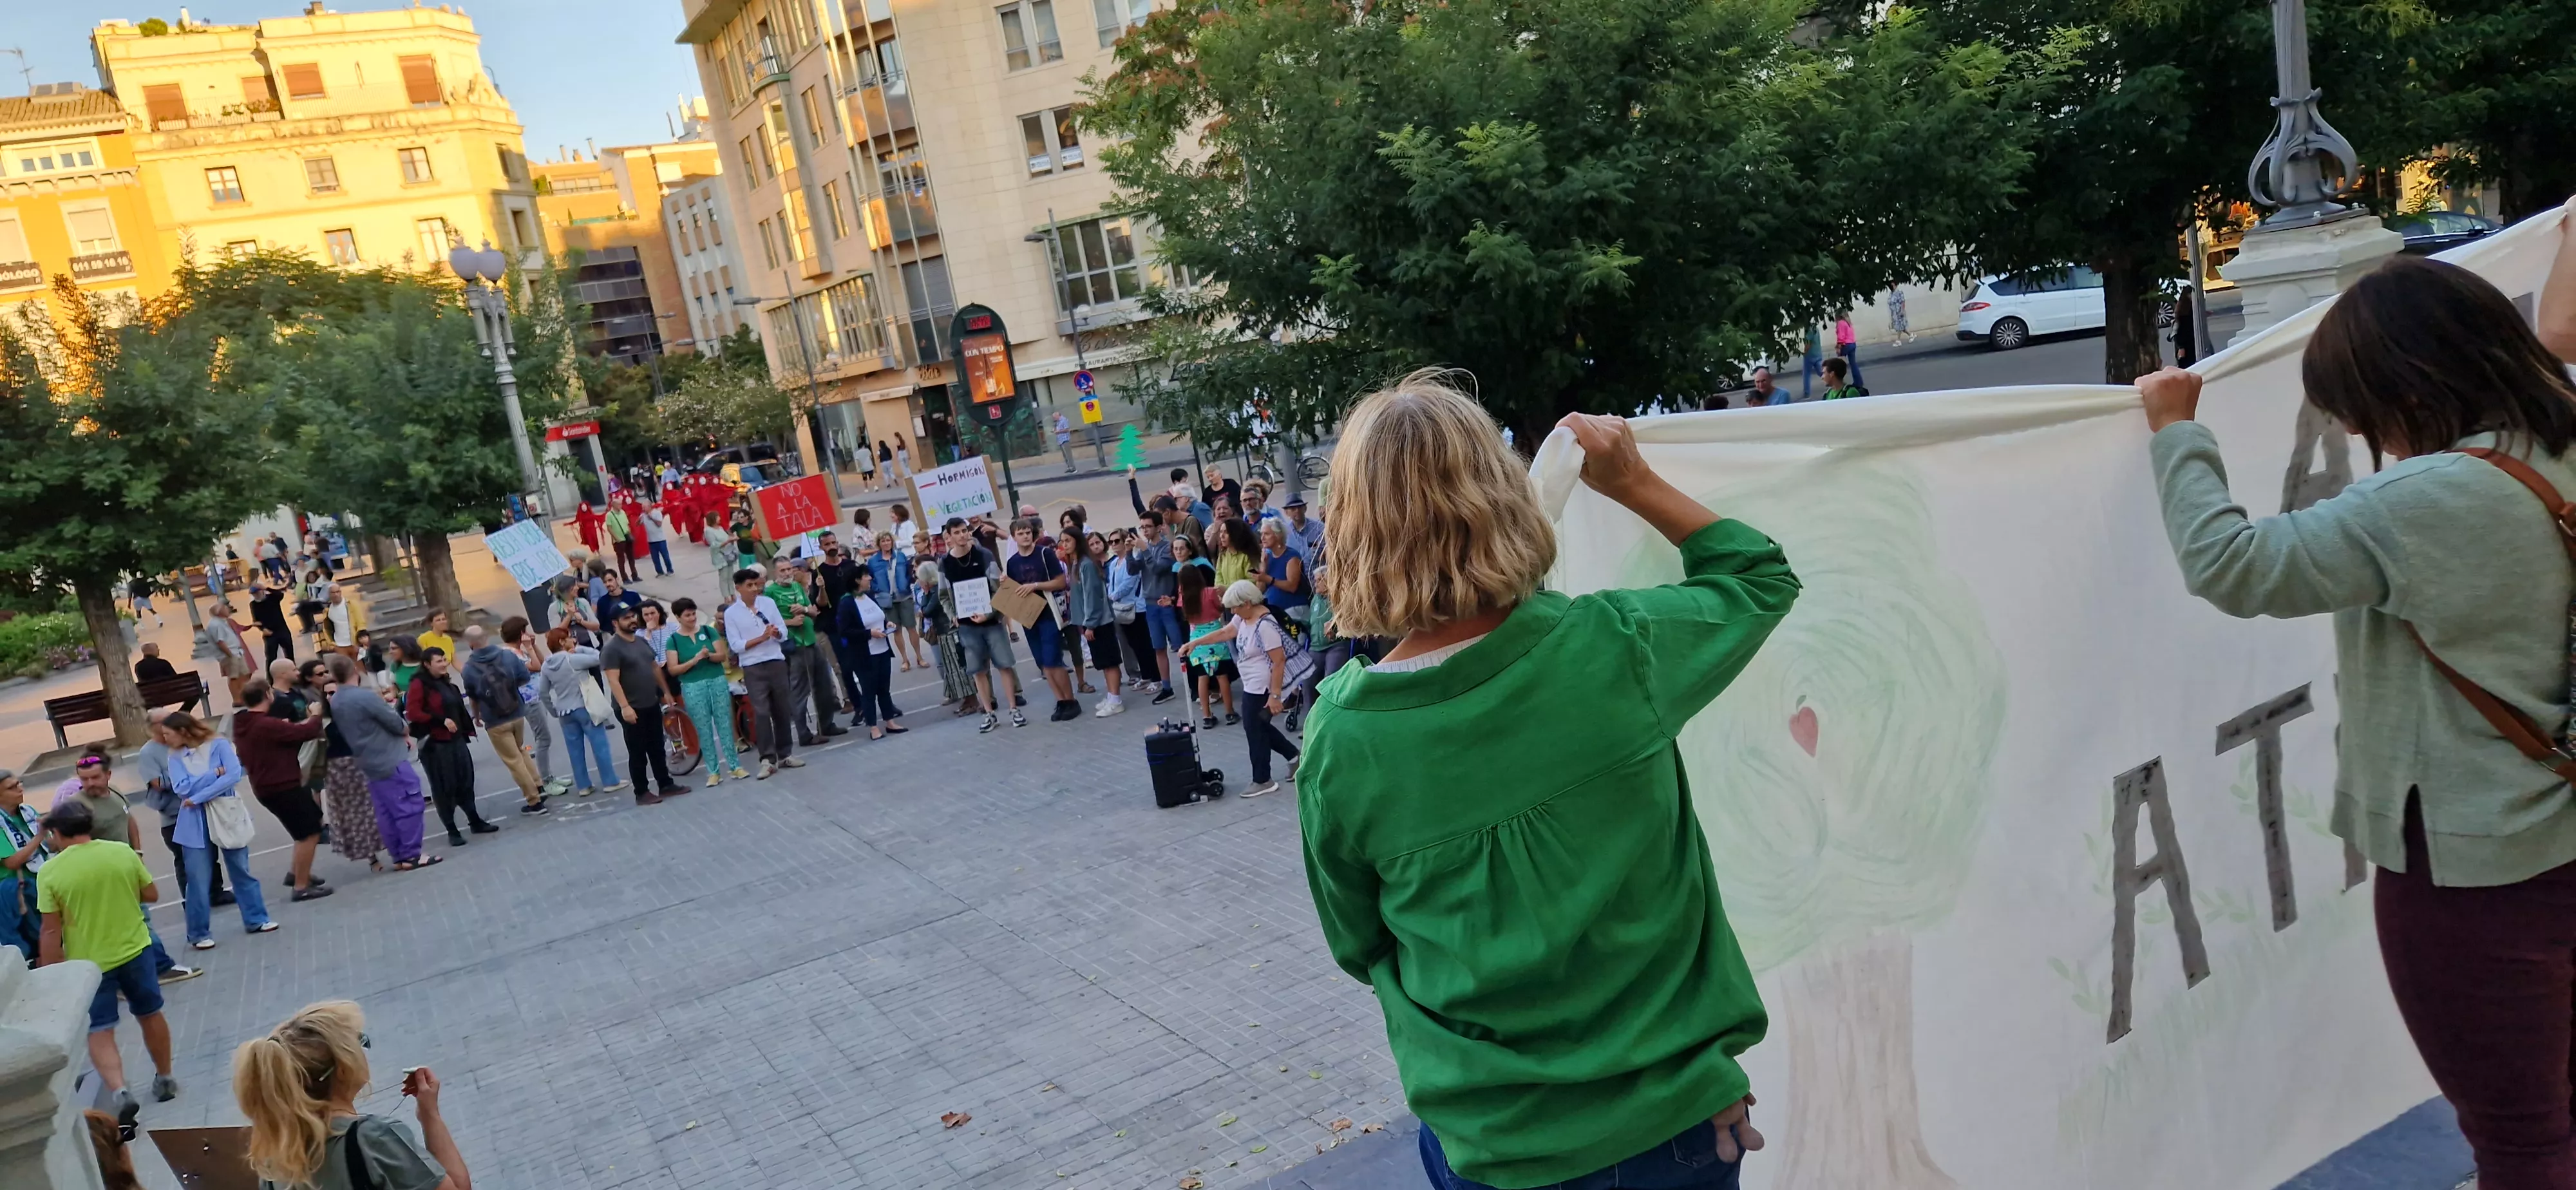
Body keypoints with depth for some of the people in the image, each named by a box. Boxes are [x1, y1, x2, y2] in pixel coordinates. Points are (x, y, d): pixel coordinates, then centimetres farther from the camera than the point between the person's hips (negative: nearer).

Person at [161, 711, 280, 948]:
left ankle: (256, 919, 20)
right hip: (195, 824, 1)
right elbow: (182, 789, -10)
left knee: (241, 871, 8)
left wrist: (197, 798, -17)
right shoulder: (176, 757, 2)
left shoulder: (220, 745, -6)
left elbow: (234, 776, -17)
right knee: (198, 880, 2)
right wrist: (215, 773, -14)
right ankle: (199, 934, 13)